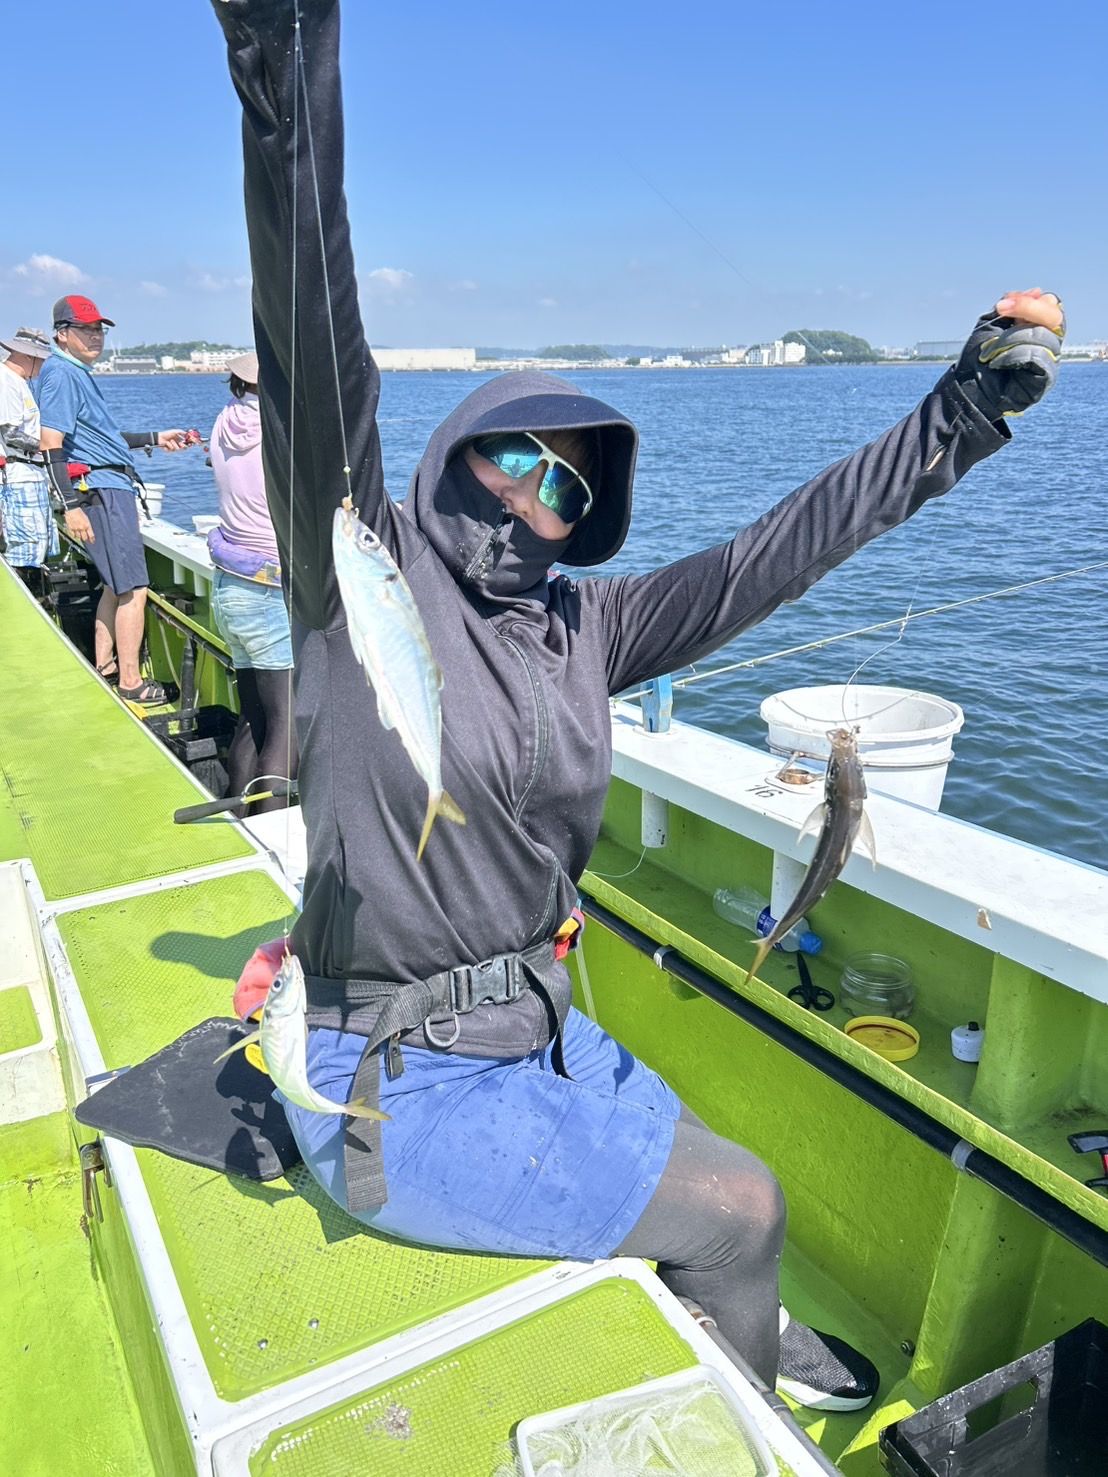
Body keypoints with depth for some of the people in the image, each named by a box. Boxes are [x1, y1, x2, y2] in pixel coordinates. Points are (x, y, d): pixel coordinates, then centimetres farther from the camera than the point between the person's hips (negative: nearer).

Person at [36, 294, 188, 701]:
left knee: (115, 583, 17)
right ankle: (131, 683, -2)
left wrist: (155, 438, 27)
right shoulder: (60, 374, -12)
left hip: (112, 489, 11)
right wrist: (71, 505, -24)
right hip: (99, 490, -11)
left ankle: (104, 667, 27)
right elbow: (52, 446, -18)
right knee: (133, 588, -9)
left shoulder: (79, 373, 19)